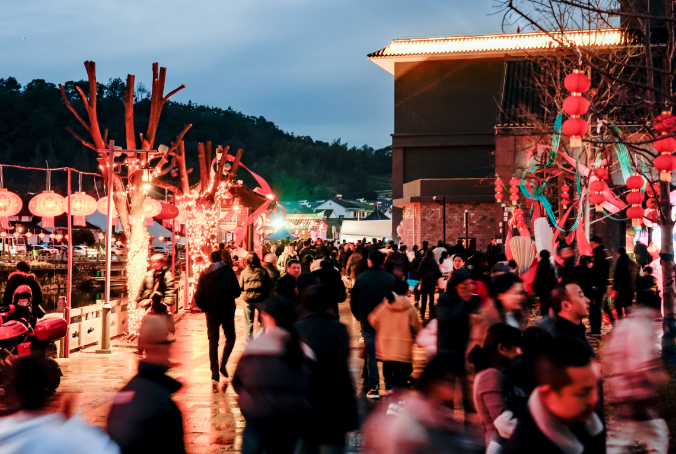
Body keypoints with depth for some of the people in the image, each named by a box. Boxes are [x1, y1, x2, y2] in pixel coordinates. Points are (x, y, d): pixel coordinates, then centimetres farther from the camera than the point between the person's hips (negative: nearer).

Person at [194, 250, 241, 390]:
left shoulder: (204, 275, 0)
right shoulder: (228, 271, -5)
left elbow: (199, 296, -4)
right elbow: (237, 292, -11)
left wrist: (204, 308, 12)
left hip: (212, 312, 2)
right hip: (227, 311, -2)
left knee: (213, 342, 9)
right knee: (230, 338, 15)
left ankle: (215, 375, 4)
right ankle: (223, 364, -9)